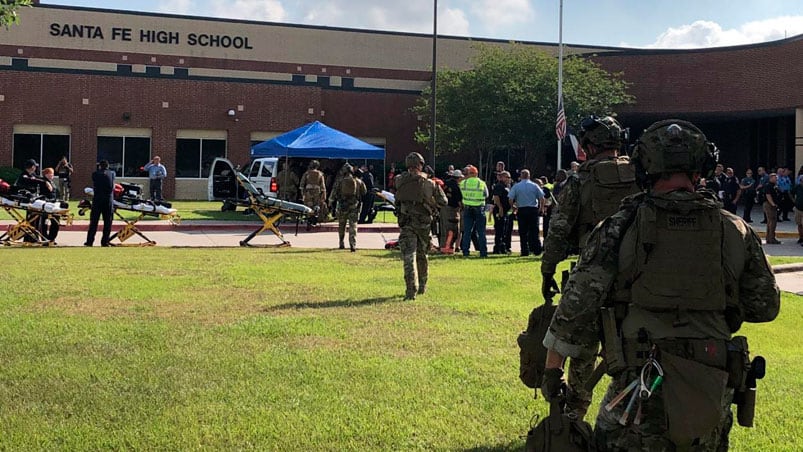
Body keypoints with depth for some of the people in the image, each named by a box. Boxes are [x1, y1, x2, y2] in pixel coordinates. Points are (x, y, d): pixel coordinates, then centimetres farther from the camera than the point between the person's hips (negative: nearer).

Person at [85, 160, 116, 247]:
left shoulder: (95, 174, 1)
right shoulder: (112, 174, 4)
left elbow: (93, 186, 12)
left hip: (97, 200, 0)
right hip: (109, 200, 0)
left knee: (93, 221, 4)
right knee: (107, 222, 5)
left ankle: (90, 241, 5)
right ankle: (105, 241, 4)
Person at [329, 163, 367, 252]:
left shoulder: (340, 181, -3)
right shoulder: (358, 181, 2)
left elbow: (333, 194, -1)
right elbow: (364, 193, 9)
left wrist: (330, 205, 6)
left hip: (342, 207, 0)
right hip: (354, 206, 0)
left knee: (341, 225, 16)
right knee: (353, 226, -1)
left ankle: (341, 243, 23)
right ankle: (353, 245, -12)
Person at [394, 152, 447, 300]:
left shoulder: (399, 181, -6)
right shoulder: (429, 183, -6)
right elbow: (443, 201, -1)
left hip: (406, 223, -2)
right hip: (424, 223, 2)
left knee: (409, 256, -5)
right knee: (422, 255, 19)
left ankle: (411, 290, -17)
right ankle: (422, 286, 33)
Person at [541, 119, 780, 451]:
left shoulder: (620, 227, -7)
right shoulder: (735, 230, 1)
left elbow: (578, 302, -8)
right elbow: (765, 306, 10)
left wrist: (552, 367, 2)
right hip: (712, 395, 3)